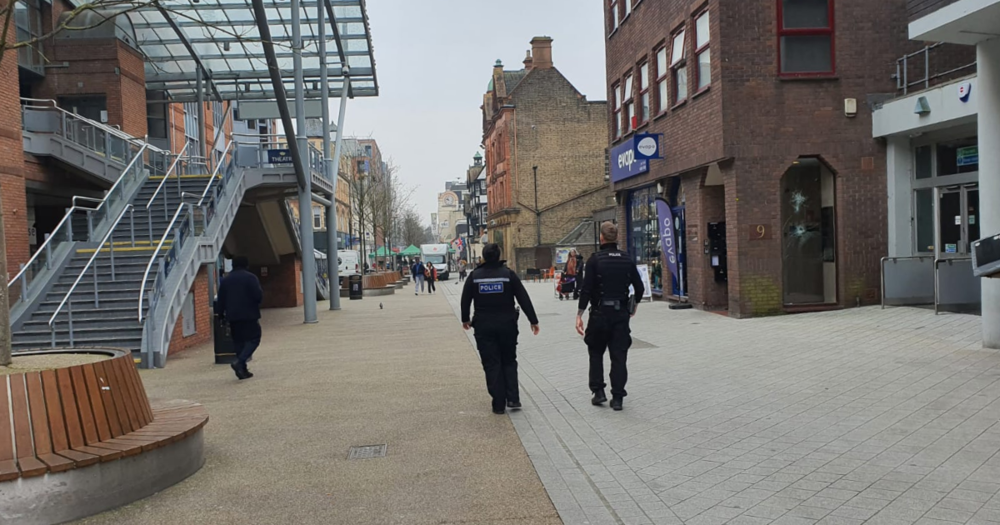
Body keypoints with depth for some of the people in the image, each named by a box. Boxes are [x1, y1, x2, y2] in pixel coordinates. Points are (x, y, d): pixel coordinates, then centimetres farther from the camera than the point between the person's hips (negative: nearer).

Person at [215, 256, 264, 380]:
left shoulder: (225, 280, 11)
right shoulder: (250, 277, -5)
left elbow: (220, 300, 11)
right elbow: (258, 296, -13)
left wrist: (220, 314, 18)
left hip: (233, 316, 5)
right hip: (249, 315, -5)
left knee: (238, 341, 11)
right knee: (253, 338, 0)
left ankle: (242, 370, 8)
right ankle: (240, 362, -20)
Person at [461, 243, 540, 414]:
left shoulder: (475, 275, 0)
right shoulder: (508, 273, -3)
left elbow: (465, 300, 6)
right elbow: (524, 299, -4)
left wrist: (465, 319, 22)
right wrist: (533, 320, 2)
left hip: (484, 326, 0)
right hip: (507, 324, 0)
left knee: (491, 364, 6)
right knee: (509, 361, 16)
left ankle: (499, 404, 7)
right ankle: (513, 398, 5)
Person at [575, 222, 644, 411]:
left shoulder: (595, 259, -9)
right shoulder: (627, 260, 3)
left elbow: (586, 289, -14)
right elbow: (639, 288, 5)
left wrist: (579, 315, -10)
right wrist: (633, 307, 22)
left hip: (600, 312, -2)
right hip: (621, 313, 3)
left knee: (596, 353, 15)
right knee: (619, 356, 6)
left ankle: (598, 392, 12)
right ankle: (617, 397, 6)